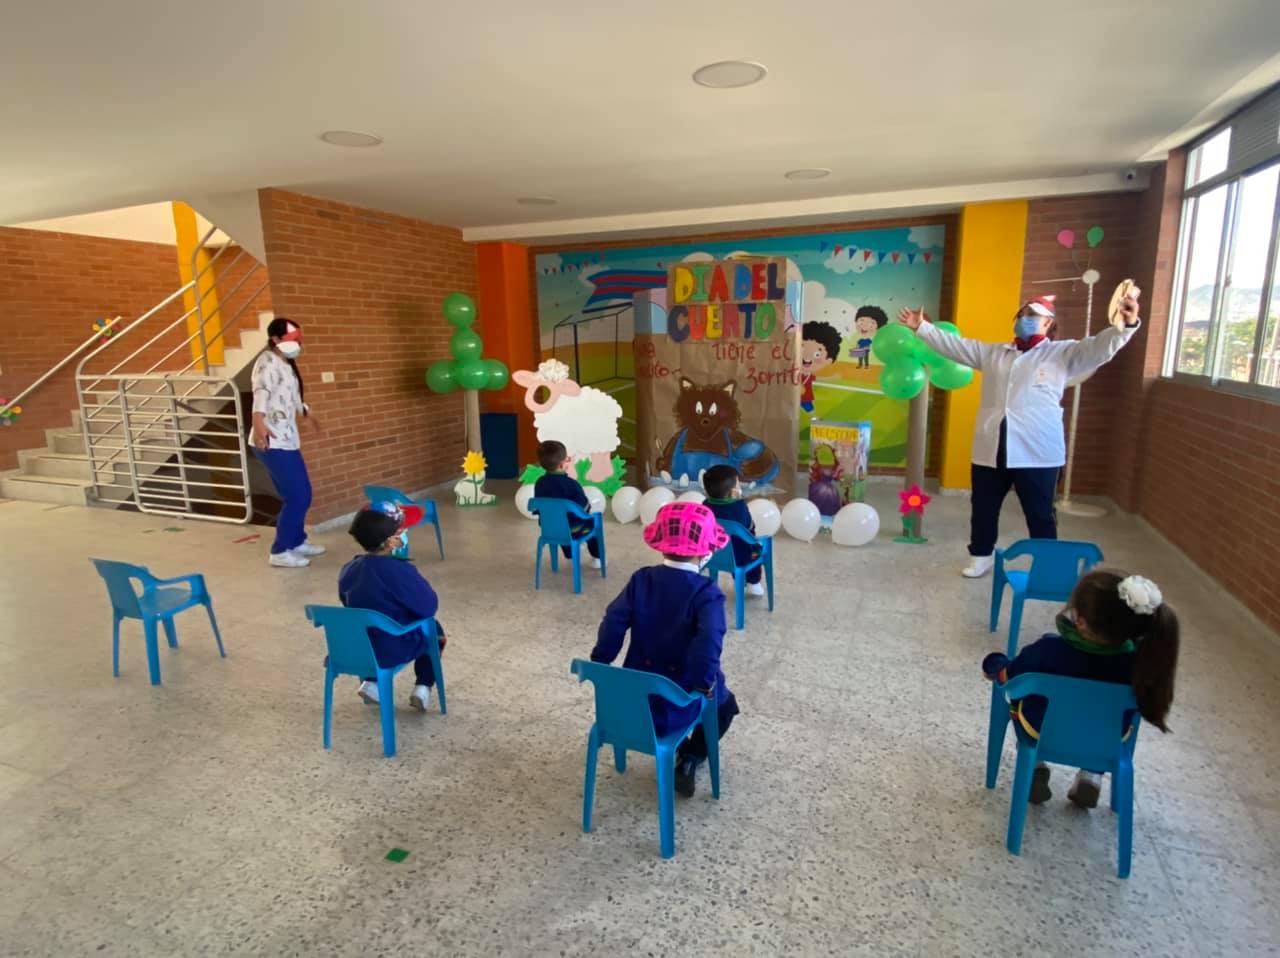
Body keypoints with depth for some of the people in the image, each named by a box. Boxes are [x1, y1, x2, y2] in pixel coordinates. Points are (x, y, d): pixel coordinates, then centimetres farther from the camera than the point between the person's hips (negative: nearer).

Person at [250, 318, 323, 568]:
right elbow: (262, 391, -32)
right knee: (297, 497, -8)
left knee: (301, 495, 15)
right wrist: (258, 421, -49)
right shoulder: (268, 361, -12)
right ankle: (280, 552, 2)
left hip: (286, 440, 10)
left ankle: (297, 541, 30)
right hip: (273, 442, -10)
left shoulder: (285, 363, 18)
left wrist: (305, 415, 52)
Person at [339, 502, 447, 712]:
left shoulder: (348, 570, -4)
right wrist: (420, 583, -1)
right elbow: (429, 607, -19)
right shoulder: (400, 571, -25)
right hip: (395, 649, -5)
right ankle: (423, 687, 15)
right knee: (434, 630, 23)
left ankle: (371, 683, 24)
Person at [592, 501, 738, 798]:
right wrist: (705, 681, -20)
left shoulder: (642, 579, -5)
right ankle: (689, 760, 13)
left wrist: (599, 663, 0)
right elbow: (709, 638, -31)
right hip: (680, 698, -5)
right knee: (724, 702, 27)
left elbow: (613, 621, -8)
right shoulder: (707, 592, -17)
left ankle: (677, 747, 30)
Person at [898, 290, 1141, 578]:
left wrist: (1126, 325, -29)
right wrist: (922, 327, 12)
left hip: (1037, 453, -4)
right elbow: (954, 345, 16)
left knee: (1040, 514, 6)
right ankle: (981, 557, 32)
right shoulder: (992, 352, 15)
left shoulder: (1062, 353, 3)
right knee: (983, 508, 14)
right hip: (991, 450, 4)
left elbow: (1099, 348, -10)